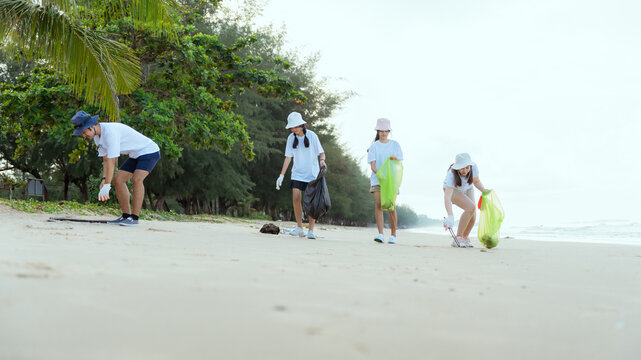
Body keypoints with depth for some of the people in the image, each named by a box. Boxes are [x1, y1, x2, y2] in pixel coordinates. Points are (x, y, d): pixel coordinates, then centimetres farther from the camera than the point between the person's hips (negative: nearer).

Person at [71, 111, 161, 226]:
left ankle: (134, 218, -23)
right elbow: (105, 160, 6)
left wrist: (107, 185, -29)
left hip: (149, 151, -10)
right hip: (135, 155, 10)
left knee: (137, 179, -28)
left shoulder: (110, 131, -30)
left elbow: (111, 161, -31)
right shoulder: (97, 136, 1)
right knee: (118, 179, 2)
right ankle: (126, 216, 6)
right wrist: (104, 180, -8)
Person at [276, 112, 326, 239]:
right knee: (296, 197, -12)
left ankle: (311, 230, 1)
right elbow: (288, 157, 7)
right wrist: (282, 175, 2)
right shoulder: (291, 138, 4)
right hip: (297, 174, 2)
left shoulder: (312, 136, -5)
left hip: (312, 174, -2)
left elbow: (321, 152, 0)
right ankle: (299, 228, -2)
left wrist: (322, 160, -23)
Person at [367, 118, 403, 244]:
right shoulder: (374, 146, 5)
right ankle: (380, 234, -15)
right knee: (378, 204, -13)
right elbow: (372, 165, -3)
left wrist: (395, 158, -18)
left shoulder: (395, 145, 9)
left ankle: (393, 235, 8)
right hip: (376, 180, 0)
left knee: (391, 207, -5)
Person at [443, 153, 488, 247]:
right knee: (471, 207, -28)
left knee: (472, 216, -13)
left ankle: (465, 237, 15)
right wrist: (450, 217, -58)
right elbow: (447, 198, -47)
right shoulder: (452, 174, -39)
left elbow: (476, 181, -2)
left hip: (467, 189, 4)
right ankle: (458, 238, -20)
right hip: (452, 189, -4)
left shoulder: (474, 167, -27)